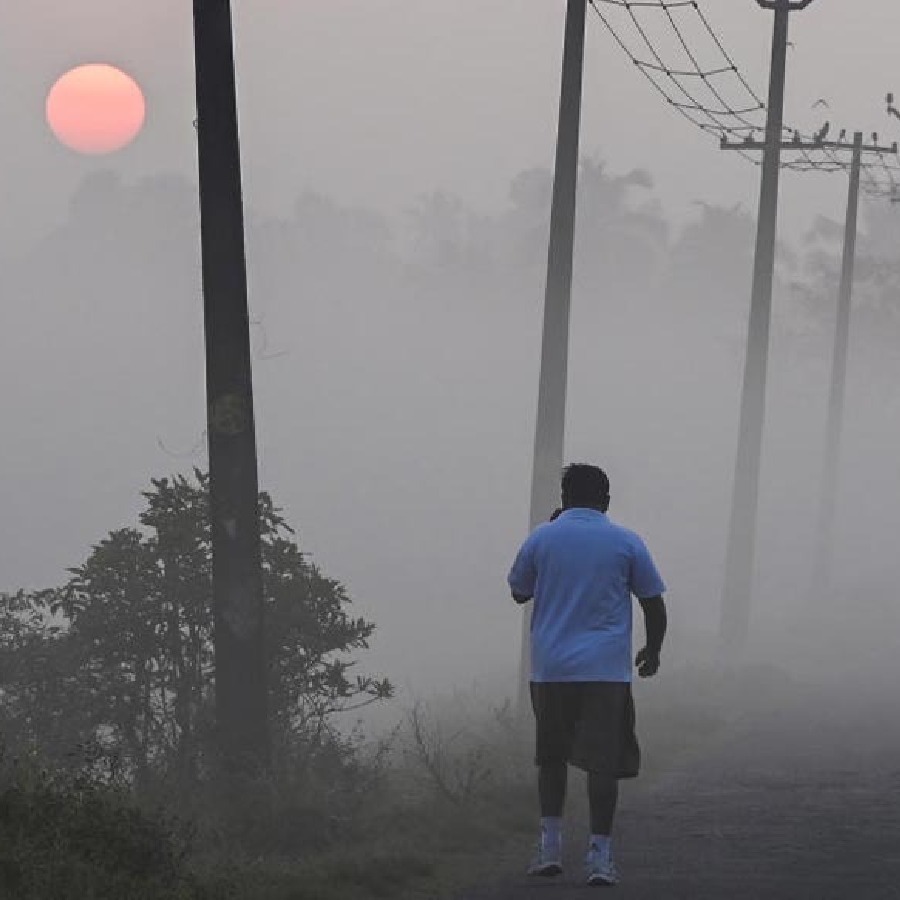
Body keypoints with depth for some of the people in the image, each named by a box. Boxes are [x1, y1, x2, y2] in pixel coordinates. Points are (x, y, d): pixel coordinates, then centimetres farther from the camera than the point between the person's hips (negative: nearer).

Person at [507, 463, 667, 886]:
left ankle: (550, 847, 11)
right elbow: (653, 603, 5)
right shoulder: (626, 542, 1)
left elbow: (519, 592, 18)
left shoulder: (541, 538, 3)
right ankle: (600, 858, -6)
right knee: (603, 761, -2)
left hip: (550, 668, 2)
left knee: (551, 757, 15)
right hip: (607, 670, -1)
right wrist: (652, 652, 21)